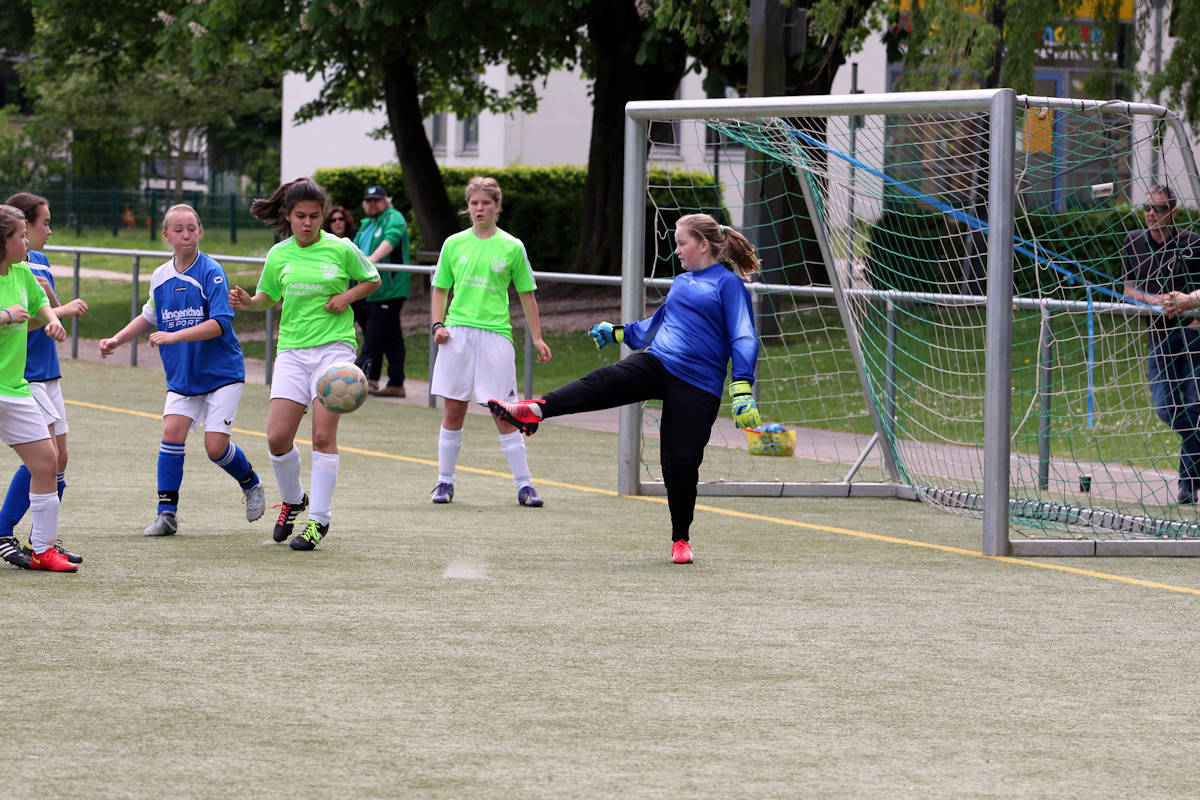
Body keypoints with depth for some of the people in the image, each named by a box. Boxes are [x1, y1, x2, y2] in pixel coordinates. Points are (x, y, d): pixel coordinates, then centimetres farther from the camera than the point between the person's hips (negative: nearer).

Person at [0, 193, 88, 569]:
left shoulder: (39, 261, 13)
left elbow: (51, 311, 12)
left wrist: (49, 294, -9)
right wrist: (63, 310, -18)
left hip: (47, 372, 9)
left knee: (58, 458, 8)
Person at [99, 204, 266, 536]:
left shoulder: (212, 272, -14)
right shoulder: (161, 277, 4)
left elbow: (220, 324, -22)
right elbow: (149, 317, 22)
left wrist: (173, 336, -27)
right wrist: (117, 339, 12)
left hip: (221, 373, -5)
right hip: (181, 375, 5)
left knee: (215, 446, -8)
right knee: (173, 431, -13)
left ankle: (252, 484, 23)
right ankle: (167, 513, -7)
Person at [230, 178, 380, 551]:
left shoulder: (341, 249, -1)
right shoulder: (279, 255, 6)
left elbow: (372, 280, 13)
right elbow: (267, 297, 18)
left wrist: (347, 296, -5)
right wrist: (248, 302, -3)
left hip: (334, 348, -3)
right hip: (292, 350, 3)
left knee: (323, 435, -11)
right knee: (277, 436, -6)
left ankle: (319, 519, -2)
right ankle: (292, 499, 22)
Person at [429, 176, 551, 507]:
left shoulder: (511, 247, 4)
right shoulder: (454, 244, 8)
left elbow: (526, 294, 9)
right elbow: (440, 289, 16)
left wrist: (537, 338, 6)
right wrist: (438, 324, 1)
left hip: (495, 334, -2)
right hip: (457, 333, 2)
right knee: (454, 409, 4)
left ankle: (524, 484, 1)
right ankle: (445, 481, 14)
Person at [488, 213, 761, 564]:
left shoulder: (728, 285, -3)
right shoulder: (681, 282, 18)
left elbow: (744, 339, -10)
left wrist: (742, 390, -20)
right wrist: (618, 332, 36)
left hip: (698, 385, -5)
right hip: (656, 364, 5)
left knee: (681, 463, -6)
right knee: (605, 380, -23)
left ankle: (680, 539, 13)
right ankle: (533, 411, -42)